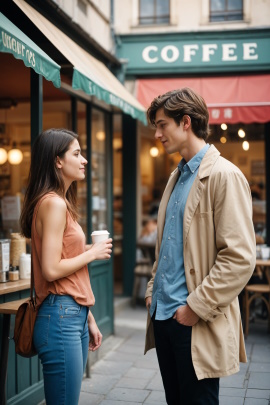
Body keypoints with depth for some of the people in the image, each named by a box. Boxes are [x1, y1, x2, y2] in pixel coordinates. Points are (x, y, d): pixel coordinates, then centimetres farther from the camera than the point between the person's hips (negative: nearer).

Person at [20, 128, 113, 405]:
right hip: (60, 317, -9)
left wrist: (88, 319, 18)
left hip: (75, 315, 9)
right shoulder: (52, 203, -14)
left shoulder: (63, 203, 15)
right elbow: (51, 270, -20)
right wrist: (93, 253, -7)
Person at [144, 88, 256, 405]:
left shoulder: (224, 176, -13)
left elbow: (240, 258, -19)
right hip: (164, 314, 8)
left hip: (197, 323, -8)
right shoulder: (176, 177, 14)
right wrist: (153, 289, 11)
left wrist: (197, 307, -17)